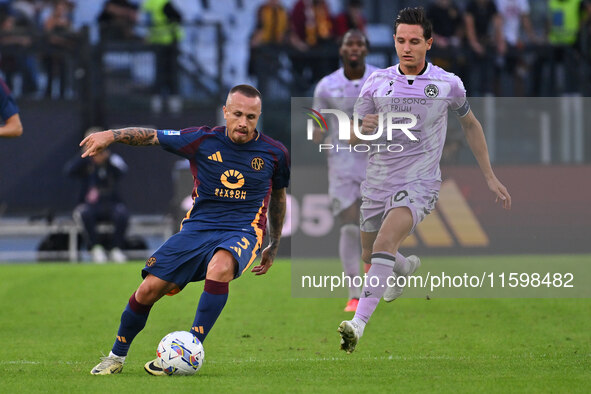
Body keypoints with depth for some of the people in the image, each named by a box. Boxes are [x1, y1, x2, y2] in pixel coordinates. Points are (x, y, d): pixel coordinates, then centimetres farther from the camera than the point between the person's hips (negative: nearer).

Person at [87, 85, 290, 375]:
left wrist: (274, 246, 28)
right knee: (148, 289, -12)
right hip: (197, 228, 2)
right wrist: (112, 135, -11)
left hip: (242, 232, -2)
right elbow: (151, 136, 6)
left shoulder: (274, 153, 3)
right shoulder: (203, 140, 0)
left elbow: (278, 196, 21)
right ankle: (117, 356, 13)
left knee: (220, 266, -38)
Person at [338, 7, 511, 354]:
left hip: (420, 182, -4)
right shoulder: (377, 82, -1)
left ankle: (359, 324, -36)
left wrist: (490, 177, 13)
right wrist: (363, 129, -22)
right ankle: (407, 267, 54)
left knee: (385, 241, -28)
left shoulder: (448, 84, -4)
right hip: (378, 181, 4)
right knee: (370, 255, 17)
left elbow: (471, 124, 14)